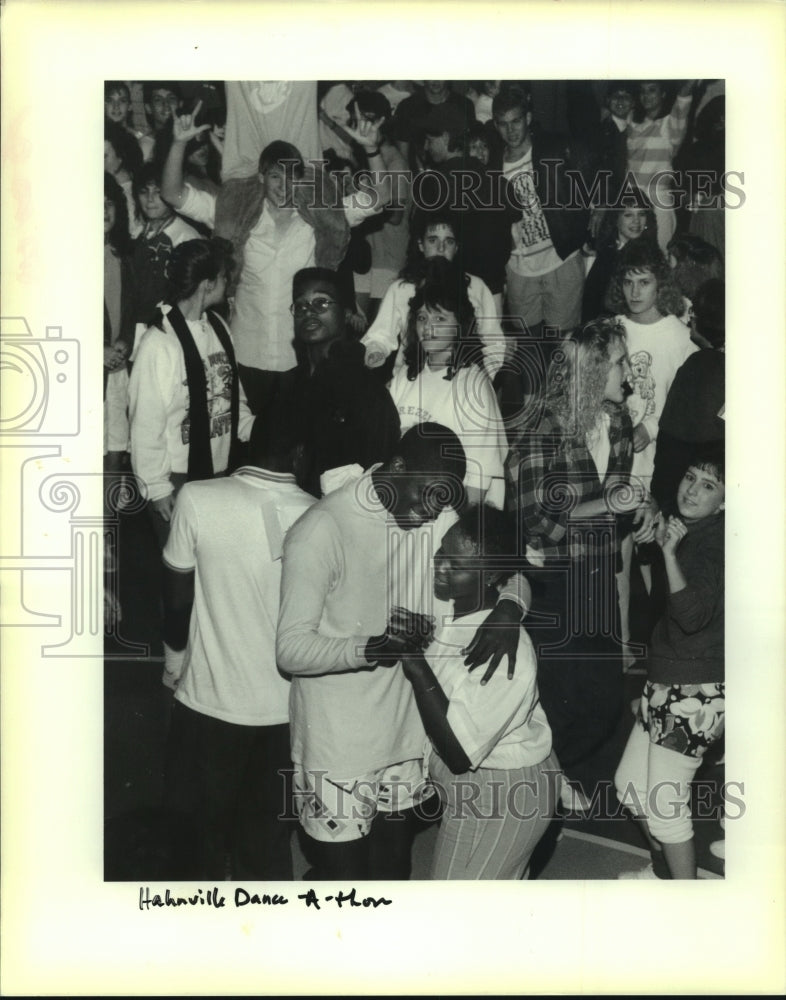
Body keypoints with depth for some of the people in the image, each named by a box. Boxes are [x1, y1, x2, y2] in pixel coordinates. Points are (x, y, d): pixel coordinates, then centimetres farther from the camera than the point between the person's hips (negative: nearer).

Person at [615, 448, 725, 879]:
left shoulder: (715, 545, -16)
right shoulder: (687, 534, 9)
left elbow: (693, 615, -31)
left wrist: (669, 552, -32)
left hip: (697, 690, -9)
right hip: (665, 682, 9)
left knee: (664, 801, -1)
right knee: (629, 783, 19)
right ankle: (662, 869, 40)